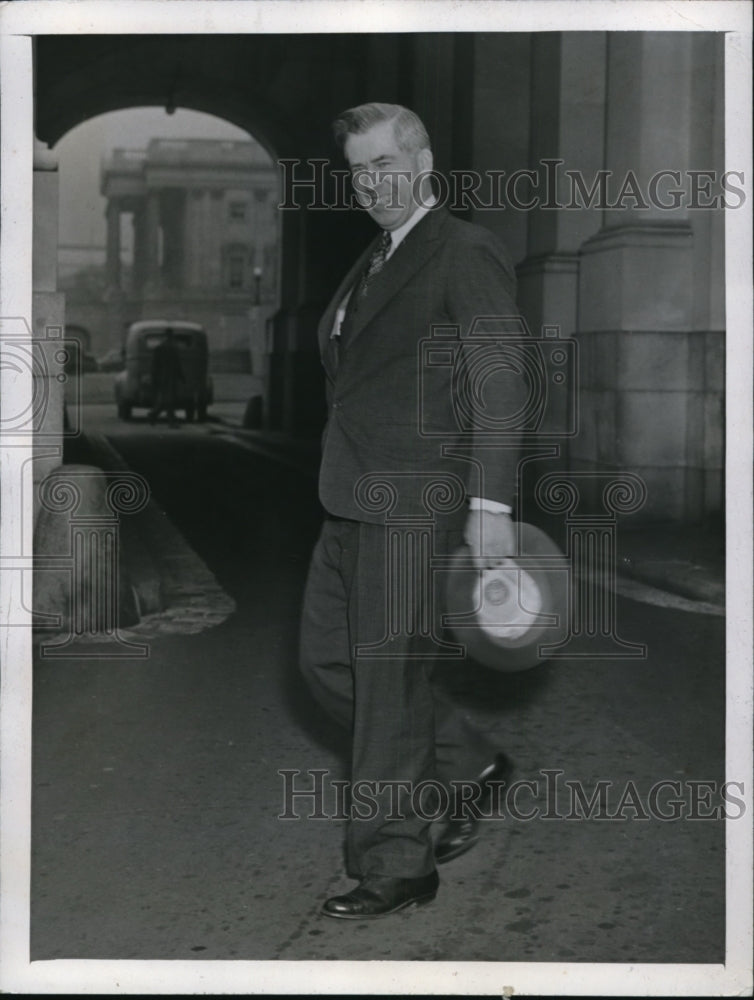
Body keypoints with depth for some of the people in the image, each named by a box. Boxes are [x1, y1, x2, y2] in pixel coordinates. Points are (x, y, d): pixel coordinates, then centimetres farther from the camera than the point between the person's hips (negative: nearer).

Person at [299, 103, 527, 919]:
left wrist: (490, 504, -23)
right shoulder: (373, 263, 17)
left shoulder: (466, 254, -9)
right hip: (351, 501, 9)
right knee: (327, 661, 13)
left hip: (419, 502, -9)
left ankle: (396, 865, 11)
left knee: (390, 680, -3)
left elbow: (498, 384, -16)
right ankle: (465, 763, 28)